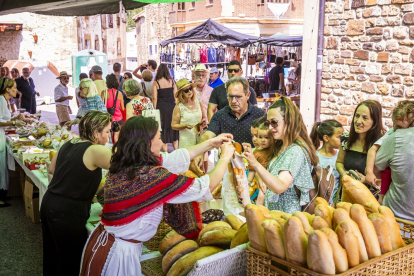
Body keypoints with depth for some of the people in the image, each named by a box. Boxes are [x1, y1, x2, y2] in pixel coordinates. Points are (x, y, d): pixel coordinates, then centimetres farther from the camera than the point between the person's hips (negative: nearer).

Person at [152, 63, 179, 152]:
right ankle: (176, 148, 14)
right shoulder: (172, 81, 3)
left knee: (163, 128, 6)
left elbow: (154, 98, -6)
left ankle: (165, 150, 9)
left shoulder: (155, 83, -4)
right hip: (172, 107, 2)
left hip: (161, 108, -2)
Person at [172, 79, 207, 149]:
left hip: (199, 138, 3)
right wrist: (185, 126, -16)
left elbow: (204, 117, 21)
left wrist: (203, 121, -1)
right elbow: (173, 125, -1)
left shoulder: (198, 102, 7)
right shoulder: (179, 107, -3)